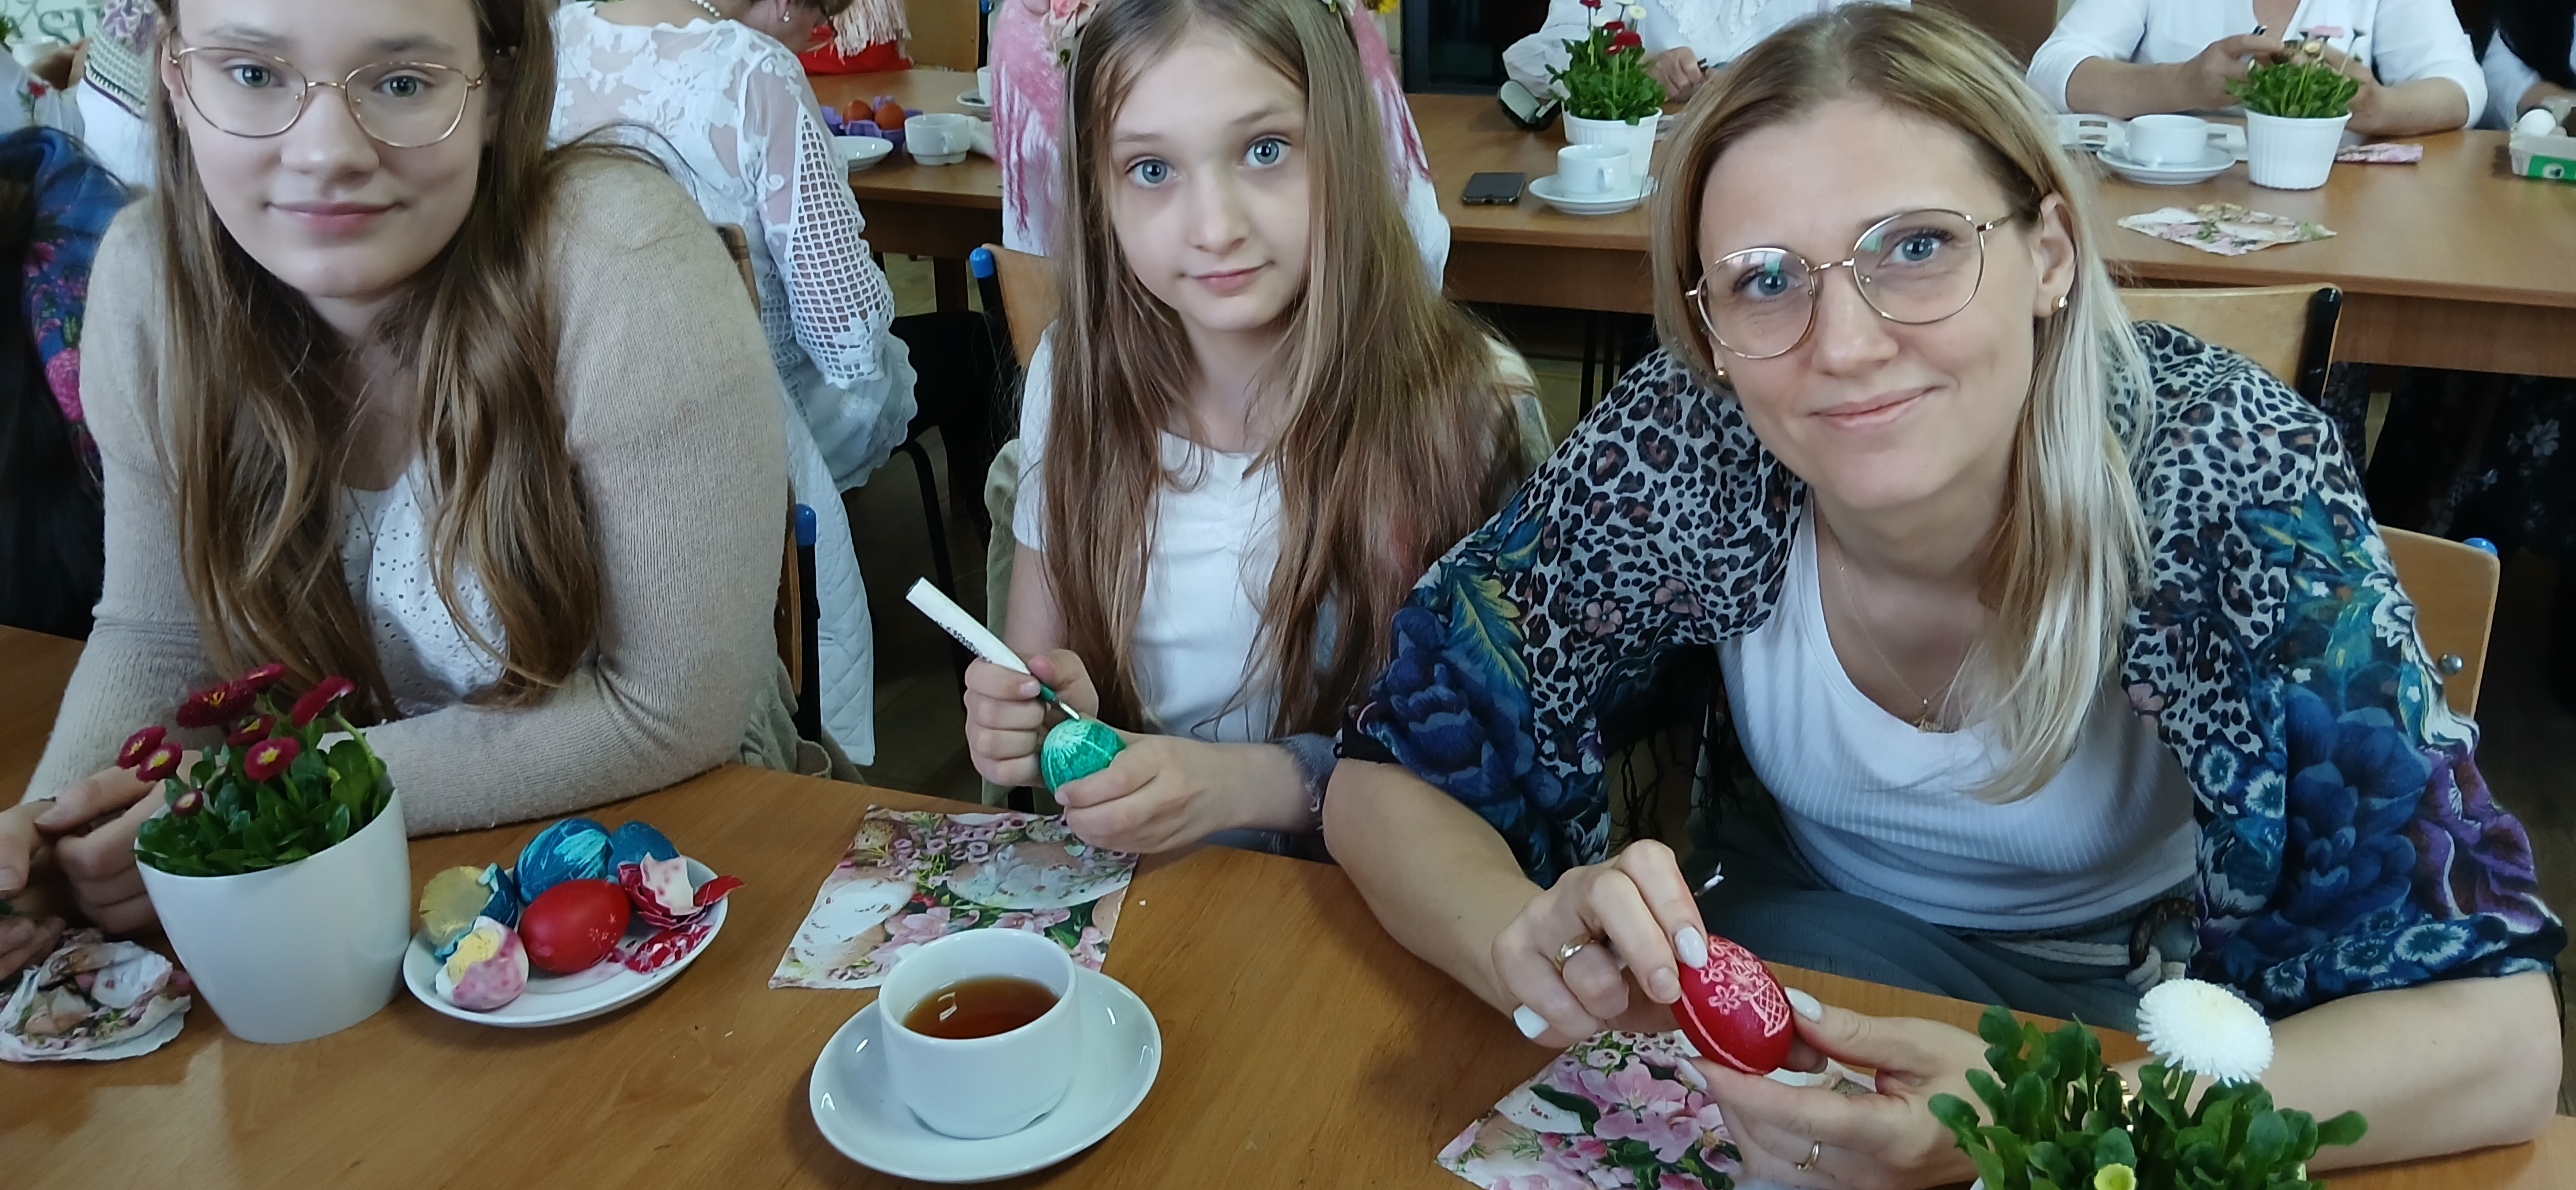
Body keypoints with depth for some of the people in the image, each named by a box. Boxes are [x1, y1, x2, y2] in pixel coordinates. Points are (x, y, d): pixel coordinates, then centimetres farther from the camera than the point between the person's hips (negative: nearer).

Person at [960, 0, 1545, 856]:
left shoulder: (1466, 407, -14)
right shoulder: (1076, 376, -5)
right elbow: (1037, 662, 5)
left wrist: (1249, 784, -22)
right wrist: (1029, 721, -16)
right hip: (1125, 882, 3)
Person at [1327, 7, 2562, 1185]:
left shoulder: (2233, 480, -28)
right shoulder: (1677, 452, -25)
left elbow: (2492, 1034, -28)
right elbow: (1388, 776, -16)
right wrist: (1540, 948, -38)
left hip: (2144, 994, 1)